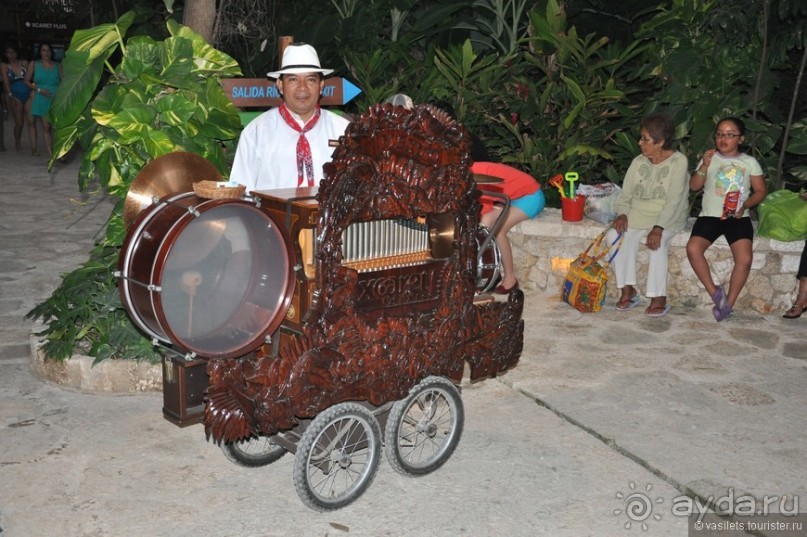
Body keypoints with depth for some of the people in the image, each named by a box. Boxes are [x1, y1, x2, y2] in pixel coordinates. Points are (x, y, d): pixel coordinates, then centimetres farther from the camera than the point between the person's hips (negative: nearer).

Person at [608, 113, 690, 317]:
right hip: (638, 215, 5)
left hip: (668, 217, -4)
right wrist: (622, 214, -14)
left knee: (657, 243, -35)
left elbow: (674, 200, -18)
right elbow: (625, 195, 7)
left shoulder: (678, 161, -11)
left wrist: (658, 228, -29)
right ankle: (628, 290, -15)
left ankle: (659, 298, -25)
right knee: (615, 236, -23)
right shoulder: (638, 162, 5)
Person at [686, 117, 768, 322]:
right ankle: (714, 292, -10)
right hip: (710, 215, 1)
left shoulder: (750, 162, 9)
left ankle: (728, 303, -8)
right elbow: (694, 186, 3)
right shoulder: (710, 158, 11)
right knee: (693, 248, -27)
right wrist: (704, 166, -12)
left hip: (738, 218, -1)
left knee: (745, 258, -24)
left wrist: (745, 205, -9)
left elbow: (761, 191, 9)